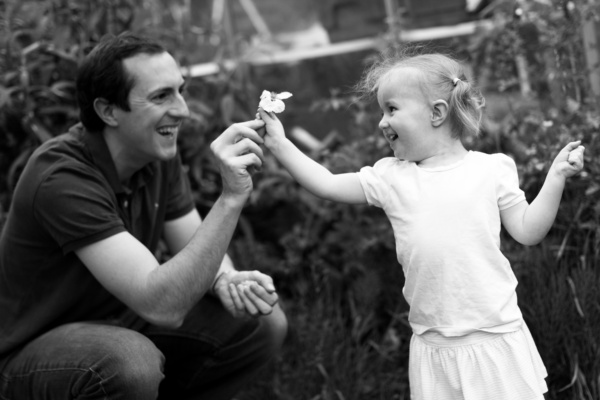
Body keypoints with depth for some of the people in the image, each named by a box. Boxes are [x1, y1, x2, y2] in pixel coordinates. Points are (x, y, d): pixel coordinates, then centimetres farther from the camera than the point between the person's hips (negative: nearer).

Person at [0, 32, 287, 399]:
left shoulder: (159, 154, -5)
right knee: (132, 364, -38)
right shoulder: (62, 178, -30)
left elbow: (198, 249, 3)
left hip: (121, 322, 8)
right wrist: (231, 197, -42)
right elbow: (162, 305, -36)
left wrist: (226, 281, -21)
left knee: (264, 324, -4)